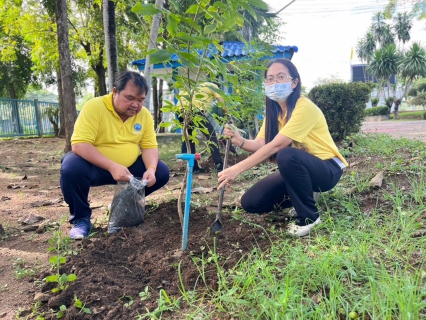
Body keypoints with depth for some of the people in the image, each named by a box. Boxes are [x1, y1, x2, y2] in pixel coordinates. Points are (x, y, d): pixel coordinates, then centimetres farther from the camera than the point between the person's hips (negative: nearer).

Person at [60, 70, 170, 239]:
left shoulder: (144, 114, -5)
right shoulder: (94, 107, -20)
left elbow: (150, 147, -7)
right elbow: (79, 145, -28)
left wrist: (151, 169, -29)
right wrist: (112, 167, -38)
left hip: (130, 167, 4)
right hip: (93, 165, -4)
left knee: (161, 172, -13)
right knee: (71, 168, -34)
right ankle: (81, 218, -8)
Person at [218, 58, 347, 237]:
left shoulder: (304, 108, -24)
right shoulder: (274, 111, 2)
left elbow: (276, 146, -33)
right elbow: (260, 145, -8)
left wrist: (237, 169, -37)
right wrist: (239, 141, -29)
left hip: (327, 169, -7)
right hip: (298, 169, 7)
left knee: (287, 155, -40)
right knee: (250, 202, -8)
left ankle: (308, 216, -17)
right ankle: (303, 196, 14)